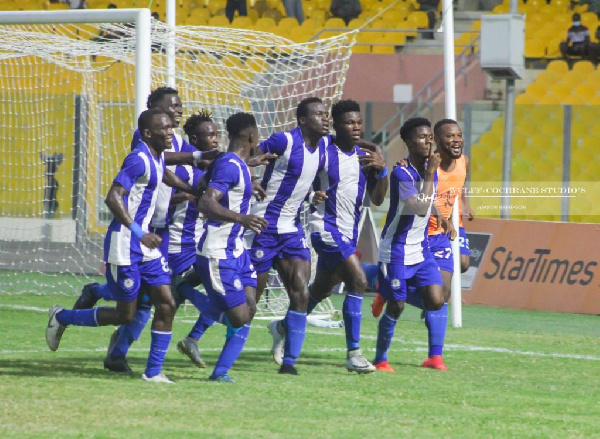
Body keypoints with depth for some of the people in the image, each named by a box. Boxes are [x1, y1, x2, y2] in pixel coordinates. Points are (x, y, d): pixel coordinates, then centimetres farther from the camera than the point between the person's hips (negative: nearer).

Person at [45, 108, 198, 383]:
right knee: (125, 315, 0)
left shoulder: (158, 157, 10)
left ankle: (153, 371, 5)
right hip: (124, 247, -9)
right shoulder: (139, 160, -20)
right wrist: (139, 233, -30)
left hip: (146, 247, 9)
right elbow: (113, 198, -27)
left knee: (166, 305, -1)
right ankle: (61, 317, 20)